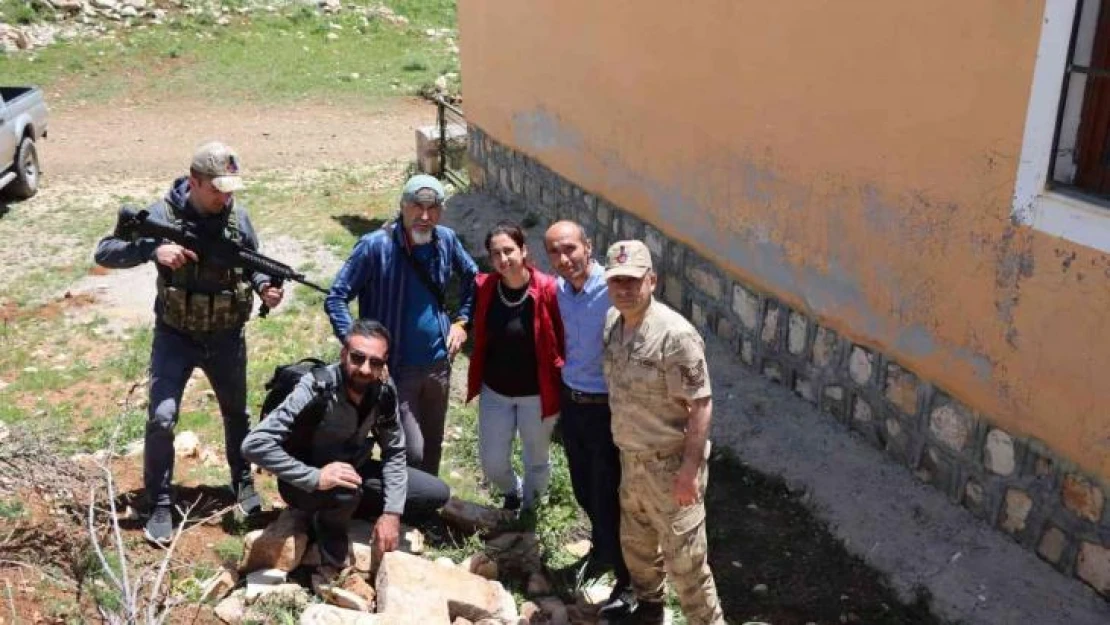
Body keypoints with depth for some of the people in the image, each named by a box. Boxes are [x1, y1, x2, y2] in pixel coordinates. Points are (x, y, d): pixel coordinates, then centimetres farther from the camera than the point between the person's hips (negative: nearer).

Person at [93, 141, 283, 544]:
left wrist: (264, 287, -16)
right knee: (161, 418, -11)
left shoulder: (237, 216, -7)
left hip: (227, 338, 3)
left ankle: (243, 483, 42)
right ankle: (161, 505, 7)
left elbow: (252, 266, 7)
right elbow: (104, 253, -14)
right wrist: (152, 250, -31)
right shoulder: (162, 214, -15)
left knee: (236, 414, 18)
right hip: (175, 337, -3)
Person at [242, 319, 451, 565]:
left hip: (354, 470, 5)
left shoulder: (384, 390, -14)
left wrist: (391, 512, -13)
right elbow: (254, 444, -37)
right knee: (346, 491, -39)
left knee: (436, 493, -2)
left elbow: (394, 451, -4)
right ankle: (329, 529, -3)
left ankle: (347, 510, 10)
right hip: (307, 483, -5)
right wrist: (315, 477, -42)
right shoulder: (316, 390, -31)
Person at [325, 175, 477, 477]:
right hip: (395, 369, -5)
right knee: (412, 453, -7)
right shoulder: (375, 246, -18)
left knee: (433, 448, 19)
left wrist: (461, 321, 8)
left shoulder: (446, 240, -2)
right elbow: (336, 298, -13)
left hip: (438, 365, 5)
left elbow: (471, 276, 18)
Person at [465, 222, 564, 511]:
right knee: (492, 463, 12)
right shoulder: (485, 288, -9)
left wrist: (562, 386, -11)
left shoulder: (547, 289, -20)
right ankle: (512, 492, 48)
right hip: (495, 391, 3)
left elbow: (563, 341, -13)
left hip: (536, 393, -3)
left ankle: (530, 511, 46)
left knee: (537, 461, 17)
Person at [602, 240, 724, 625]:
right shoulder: (613, 322, 1)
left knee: (684, 558, 2)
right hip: (631, 458, 8)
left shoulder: (675, 334, -24)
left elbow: (701, 406, -22)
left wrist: (690, 468, -23)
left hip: (669, 463, -8)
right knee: (636, 544, 24)